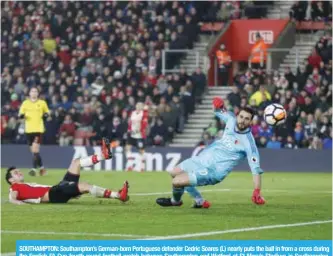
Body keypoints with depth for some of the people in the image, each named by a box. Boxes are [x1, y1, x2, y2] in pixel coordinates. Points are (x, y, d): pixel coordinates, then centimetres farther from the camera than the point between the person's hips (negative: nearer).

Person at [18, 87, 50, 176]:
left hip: (38, 129, -3)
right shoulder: (25, 103, 8)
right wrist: (21, 115, -14)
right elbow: (20, 114, 9)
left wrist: (46, 115, -8)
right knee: (33, 151, 9)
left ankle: (34, 169, -17)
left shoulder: (42, 103, 4)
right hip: (28, 129, 3)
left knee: (35, 149, -16)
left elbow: (47, 112, 14)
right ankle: (41, 167, 25)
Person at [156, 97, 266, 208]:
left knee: (177, 181, -15)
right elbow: (220, 111, 17)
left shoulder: (248, 142, -24)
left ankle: (175, 201, 21)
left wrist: (257, 193, -39)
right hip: (203, 158, 8)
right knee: (174, 173, 23)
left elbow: (256, 168, -27)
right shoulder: (231, 121, -5)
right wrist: (218, 105, -10)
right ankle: (200, 201, 30)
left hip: (213, 171, -8)